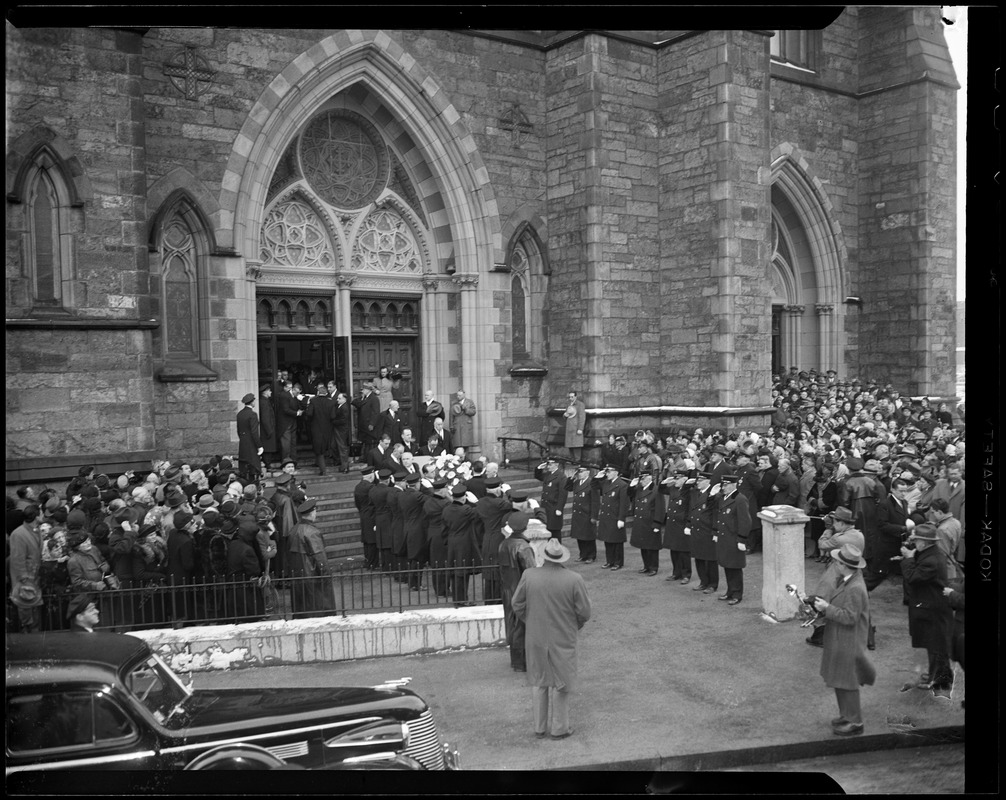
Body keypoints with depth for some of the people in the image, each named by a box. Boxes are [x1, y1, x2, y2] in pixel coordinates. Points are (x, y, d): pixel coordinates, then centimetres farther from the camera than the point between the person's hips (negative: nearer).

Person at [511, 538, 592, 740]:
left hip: (536, 638, 2)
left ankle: (540, 727, 26)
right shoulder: (574, 580, -16)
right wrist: (574, 626, 9)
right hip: (563, 639, -2)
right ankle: (559, 728, 22)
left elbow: (518, 605, -3)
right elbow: (584, 612, -11)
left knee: (538, 683, 17)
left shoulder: (529, 576, -11)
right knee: (560, 684, 13)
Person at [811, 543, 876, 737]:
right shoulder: (842, 580, 1)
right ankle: (846, 715, 36)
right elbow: (831, 596, 14)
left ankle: (855, 722, 18)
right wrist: (821, 602, -3)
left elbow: (850, 617, -27)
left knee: (847, 683, 4)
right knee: (838, 680, 21)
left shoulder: (855, 589, -28)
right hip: (838, 640, 9)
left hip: (848, 643, -9)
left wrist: (827, 608, -24)